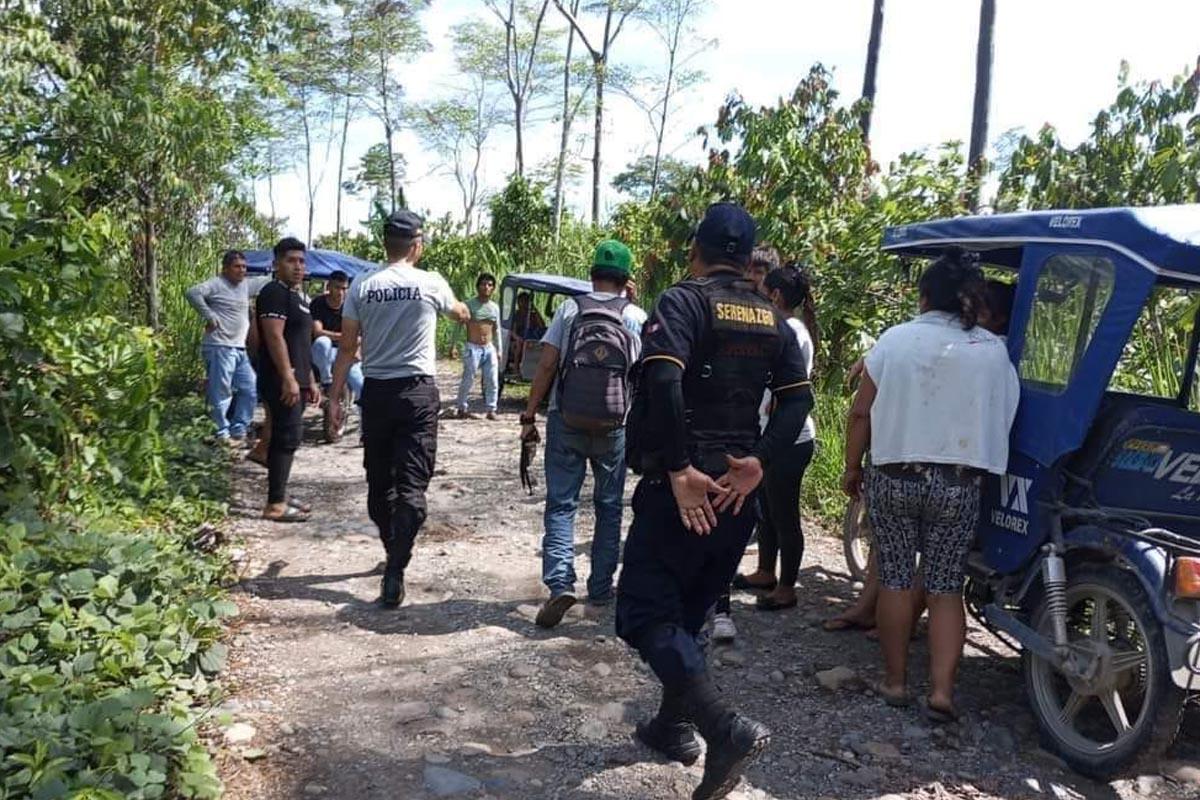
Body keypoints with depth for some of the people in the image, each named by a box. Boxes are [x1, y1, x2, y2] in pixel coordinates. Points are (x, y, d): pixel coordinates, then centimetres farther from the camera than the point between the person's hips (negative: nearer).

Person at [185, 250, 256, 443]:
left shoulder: (245, 285, 16)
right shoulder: (217, 284, -8)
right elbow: (192, 293, -23)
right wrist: (210, 316, -21)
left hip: (240, 348, 8)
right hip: (220, 347, -8)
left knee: (250, 389, 8)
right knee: (222, 392, -4)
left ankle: (238, 430, 17)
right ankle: (223, 432, 5)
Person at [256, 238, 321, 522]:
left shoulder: (299, 296, 20)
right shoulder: (274, 292, -10)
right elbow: (274, 337, -19)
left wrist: (309, 381, 22)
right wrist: (288, 378, -24)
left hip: (296, 381, 10)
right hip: (281, 381, -10)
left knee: (284, 437, 12)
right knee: (288, 437, -11)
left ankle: (279, 497, 19)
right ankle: (275, 505, -9)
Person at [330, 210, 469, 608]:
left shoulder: (361, 286, 1)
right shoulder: (431, 283, -2)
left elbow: (347, 348, 2)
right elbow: (460, 313, 21)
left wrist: (336, 398, 10)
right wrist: (464, 311, 45)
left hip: (375, 392, 3)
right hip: (417, 392, -2)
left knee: (379, 482, 16)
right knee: (411, 485, -3)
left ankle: (394, 554, 32)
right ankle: (394, 572, -12)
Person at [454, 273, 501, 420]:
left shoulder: (495, 307, 10)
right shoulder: (470, 304, -5)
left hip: (489, 348, 5)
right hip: (473, 348, -5)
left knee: (492, 380, 1)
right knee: (468, 379, -2)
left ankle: (491, 409, 9)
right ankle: (463, 408, 12)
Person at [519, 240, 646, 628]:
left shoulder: (570, 309, -1)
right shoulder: (636, 317, 1)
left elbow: (546, 365, -5)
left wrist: (529, 415, 0)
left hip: (566, 422, -1)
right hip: (614, 427, 1)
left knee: (560, 504, 4)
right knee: (609, 507, 14)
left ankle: (560, 582, -12)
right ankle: (601, 588, 20)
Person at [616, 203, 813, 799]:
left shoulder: (685, 301, -8)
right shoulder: (771, 318, 12)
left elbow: (662, 380, -24)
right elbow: (799, 396, 3)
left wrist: (678, 469, -21)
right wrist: (757, 463, -6)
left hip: (681, 486, -7)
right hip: (735, 488, 7)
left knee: (645, 613, -3)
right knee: (688, 610, 20)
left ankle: (727, 728, -15)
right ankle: (675, 726, 30)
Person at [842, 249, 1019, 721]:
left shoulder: (896, 339, -3)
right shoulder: (993, 351, 1)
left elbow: (861, 412, -2)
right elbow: (1003, 418, 6)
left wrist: (852, 468, 8)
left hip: (894, 477, -1)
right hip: (958, 483, 1)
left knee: (895, 580, 10)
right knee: (946, 588, 9)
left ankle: (895, 681, 19)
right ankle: (941, 690, 5)